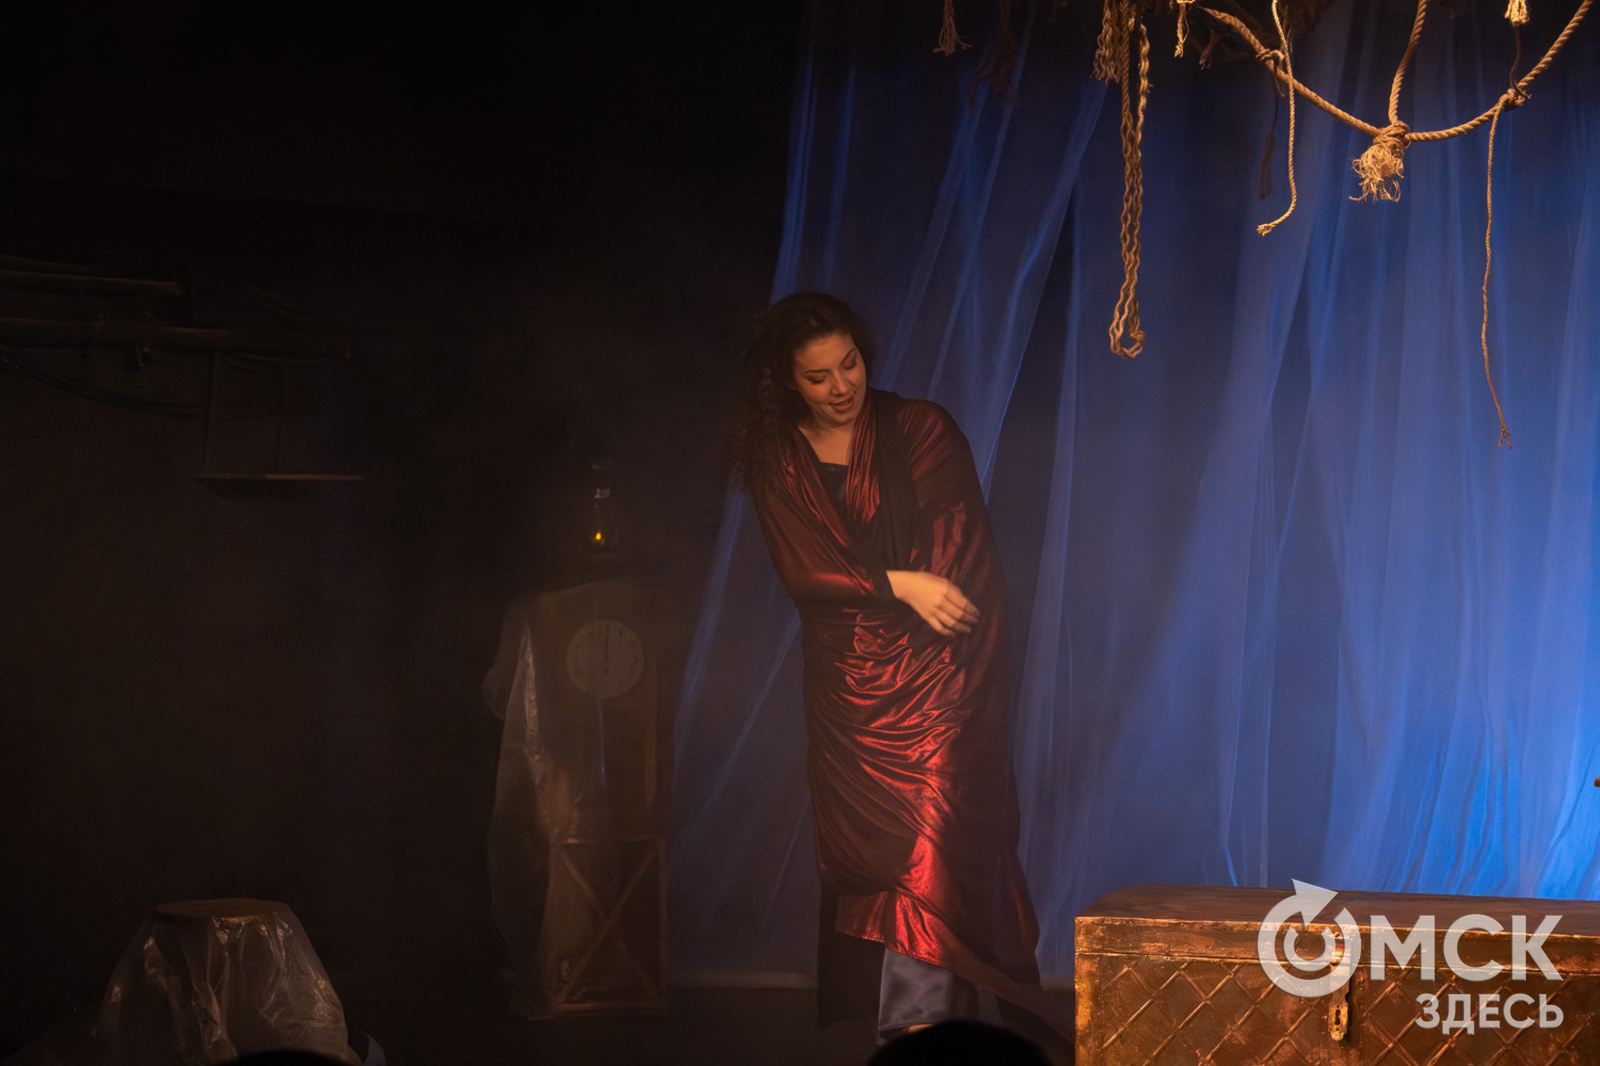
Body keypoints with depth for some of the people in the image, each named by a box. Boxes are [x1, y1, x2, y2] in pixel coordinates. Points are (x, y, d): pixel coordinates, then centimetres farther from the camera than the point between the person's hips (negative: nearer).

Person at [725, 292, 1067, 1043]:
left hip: (932, 674, -3)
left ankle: (918, 1026, -15)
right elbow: (801, 572, -3)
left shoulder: (920, 430, 3)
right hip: (843, 685, 3)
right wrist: (899, 585, -16)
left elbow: (966, 554, 0)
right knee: (858, 859, 3)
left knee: (929, 848, -14)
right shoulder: (774, 462, 7)